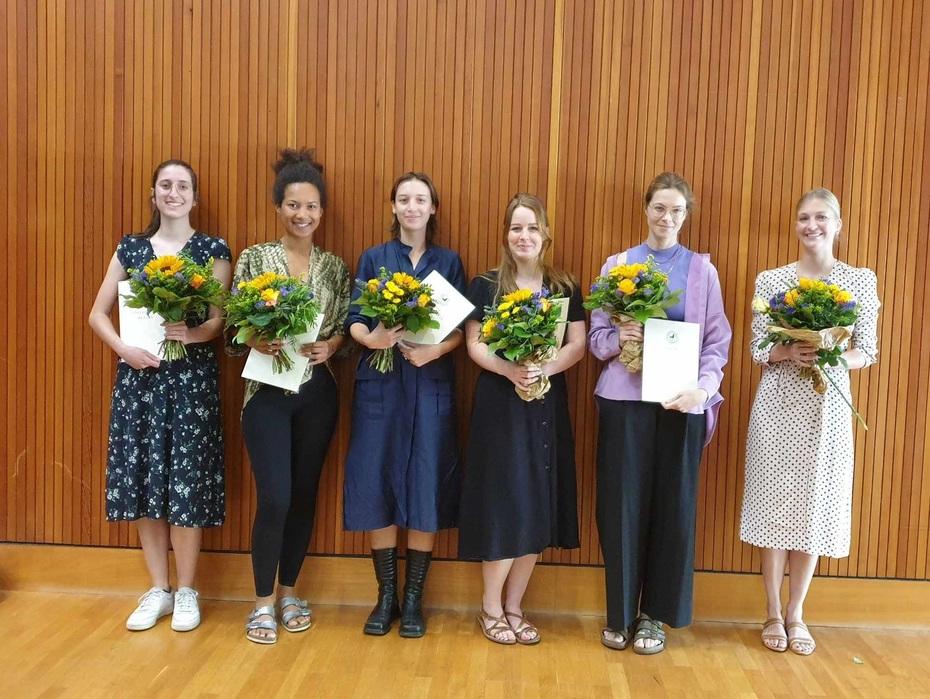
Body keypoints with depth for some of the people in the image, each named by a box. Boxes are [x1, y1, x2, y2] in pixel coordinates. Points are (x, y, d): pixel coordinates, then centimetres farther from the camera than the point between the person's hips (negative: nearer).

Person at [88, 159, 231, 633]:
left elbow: (220, 319, -3)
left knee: (186, 479, -1)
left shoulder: (213, 250, 2)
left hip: (192, 376, -3)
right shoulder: (130, 248, 9)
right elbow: (98, 314, 8)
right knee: (141, 478, 4)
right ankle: (157, 590, 19)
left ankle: (185, 591, 15)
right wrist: (125, 350, -9)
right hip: (138, 375, 3)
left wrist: (192, 333, -24)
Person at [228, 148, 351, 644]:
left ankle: (288, 591, 27)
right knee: (274, 498, -7)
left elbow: (348, 329, 7)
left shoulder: (336, 267, 7)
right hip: (268, 392, -3)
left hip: (317, 394, 3)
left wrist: (330, 345, -13)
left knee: (304, 495, 10)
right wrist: (257, 340, -22)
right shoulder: (254, 258, 0)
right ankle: (263, 601, 12)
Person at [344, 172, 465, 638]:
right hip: (379, 383, 0)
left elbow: (461, 328, 2)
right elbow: (354, 321, 1)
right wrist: (373, 338, -21)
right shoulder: (373, 259, 9)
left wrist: (433, 351, -17)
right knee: (378, 485, 1)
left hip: (431, 385, 0)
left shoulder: (449, 262, 9)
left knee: (426, 487, 0)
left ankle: (413, 599, 13)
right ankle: (385, 596, 15)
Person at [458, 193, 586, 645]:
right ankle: (491, 608, 14)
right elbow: (474, 344, -4)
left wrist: (545, 369, -17)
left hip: (547, 407, 3)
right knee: (504, 505, -5)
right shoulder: (485, 285, 1)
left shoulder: (564, 288, 8)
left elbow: (578, 345, 2)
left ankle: (513, 607, 20)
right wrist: (509, 370, -22)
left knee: (537, 508, 5)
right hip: (499, 406, -3)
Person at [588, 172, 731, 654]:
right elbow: (596, 336, 5)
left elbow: (717, 341, 2)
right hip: (624, 398, 0)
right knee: (621, 503, 3)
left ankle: (654, 613, 21)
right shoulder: (617, 265, 7)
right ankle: (620, 613, 18)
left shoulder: (701, 270, 6)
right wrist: (618, 338, -17)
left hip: (681, 402, 0)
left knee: (672, 504, 5)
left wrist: (702, 389, -14)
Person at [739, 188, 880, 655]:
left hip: (829, 407, 1)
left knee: (815, 506, 6)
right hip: (778, 405, 0)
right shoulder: (770, 280, 1)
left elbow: (867, 352, 2)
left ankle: (796, 613, 22)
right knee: (775, 505, 3)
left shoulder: (862, 280, 3)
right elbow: (757, 350, 0)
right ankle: (773, 613, 18)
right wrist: (789, 353, -20)